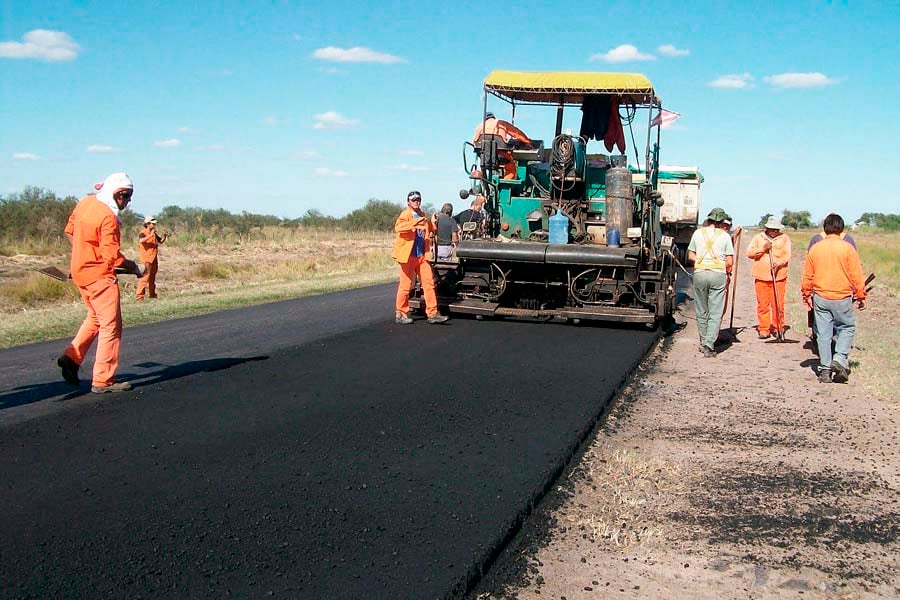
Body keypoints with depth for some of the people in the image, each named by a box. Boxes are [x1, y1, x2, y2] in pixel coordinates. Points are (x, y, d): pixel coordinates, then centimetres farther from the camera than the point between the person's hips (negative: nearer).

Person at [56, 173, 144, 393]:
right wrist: (134, 267, -9)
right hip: (100, 275, -9)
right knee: (111, 326, -1)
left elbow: (70, 231, 17)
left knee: (95, 317, 26)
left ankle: (72, 357, 18)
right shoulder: (108, 216, -21)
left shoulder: (85, 203, 5)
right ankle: (103, 381, 2)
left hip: (80, 270, 9)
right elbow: (111, 256, -22)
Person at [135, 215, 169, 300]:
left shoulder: (154, 233, 14)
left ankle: (152, 294, 26)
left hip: (154, 258, 8)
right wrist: (150, 235, -34)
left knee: (152, 277, 16)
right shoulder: (143, 233, -10)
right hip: (147, 258, -8)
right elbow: (141, 241, -29)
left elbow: (161, 241, 22)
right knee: (146, 275, -14)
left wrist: (164, 235, 4)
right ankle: (139, 295, -15)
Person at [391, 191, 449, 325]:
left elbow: (430, 230, 33)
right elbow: (398, 227, -27)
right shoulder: (405, 214, -6)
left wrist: (432, 222, 12)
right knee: (406, 286, -1)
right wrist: (415, 223, -38)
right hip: (408, 256, -7)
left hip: (422, 256, 7)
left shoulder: (423, 215, 16)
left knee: (429, 283, 3)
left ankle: (432, 313, 6)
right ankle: (400, 314, 10)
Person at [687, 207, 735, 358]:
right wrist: (727, 273, 18)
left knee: (701, 311, 14)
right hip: (719, 274, -2)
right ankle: (709, 346, -9)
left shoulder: (698, 233, 7)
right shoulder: (725, 236, 0)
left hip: (700, 272, 2)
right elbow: (729, 262, 0)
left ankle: (703, 342, 23)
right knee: (715, 313, -1)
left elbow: (691, 255, 11)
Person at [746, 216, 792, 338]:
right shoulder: (758, 238, 12)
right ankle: (763, 329, 6)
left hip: (778, 277, -1)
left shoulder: (784, 238, 9)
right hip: (761, 277, 1)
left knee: (778, 304, -2)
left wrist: (778, 263, -20)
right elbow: (749, 253, 4)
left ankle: (778, 327, 12)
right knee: (762, 304, 0)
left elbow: (787, 255, -2)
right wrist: (762, 249, -10)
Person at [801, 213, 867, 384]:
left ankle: (825, 370, 10)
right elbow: (856, 275, -6)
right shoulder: (847, 248, -8)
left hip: (820, 298, 2)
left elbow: (807, 276, 5)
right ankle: (840, 359, -4)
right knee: (847, 328, 15)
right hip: (842, 298, -2)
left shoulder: (815, 248, 0)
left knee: (823, 334, 8)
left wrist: (806, 295, 18)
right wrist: (861, 296, 5)